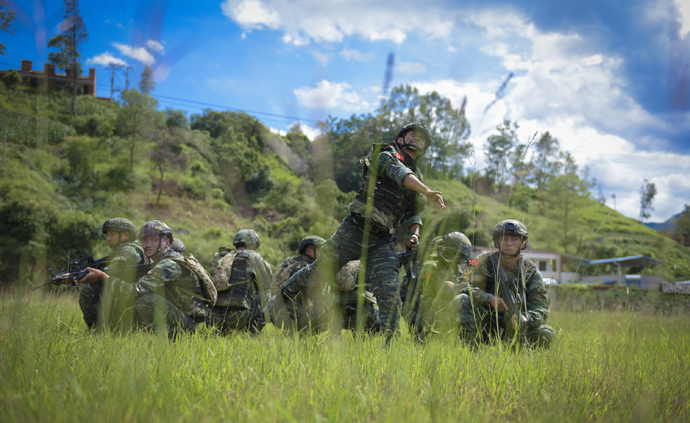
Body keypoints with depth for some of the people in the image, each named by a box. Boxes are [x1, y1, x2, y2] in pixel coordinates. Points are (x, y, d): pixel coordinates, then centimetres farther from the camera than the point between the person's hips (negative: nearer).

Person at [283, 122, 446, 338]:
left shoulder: (417, 177, 19)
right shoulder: (386, 157, -2)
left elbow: (413, 213, 24)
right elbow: (402, 175, -24)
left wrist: (415, 233, 3)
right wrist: (428, 192, -39)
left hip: (382, 241, 5)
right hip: (355, 229, -5)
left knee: (389, 291, -9)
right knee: (320, 270, 6)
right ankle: (283, 297, 27)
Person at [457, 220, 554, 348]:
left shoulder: (531, 271, -4)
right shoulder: (485, 260, -3)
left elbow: (541, 309, -11)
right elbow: (467, 287, -9)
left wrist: (526, 319, -35)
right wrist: (489, 298, -28)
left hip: (512, 326, 0)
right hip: (485, 322, 0)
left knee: (546, 334, -25)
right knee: (462, 300, -27)